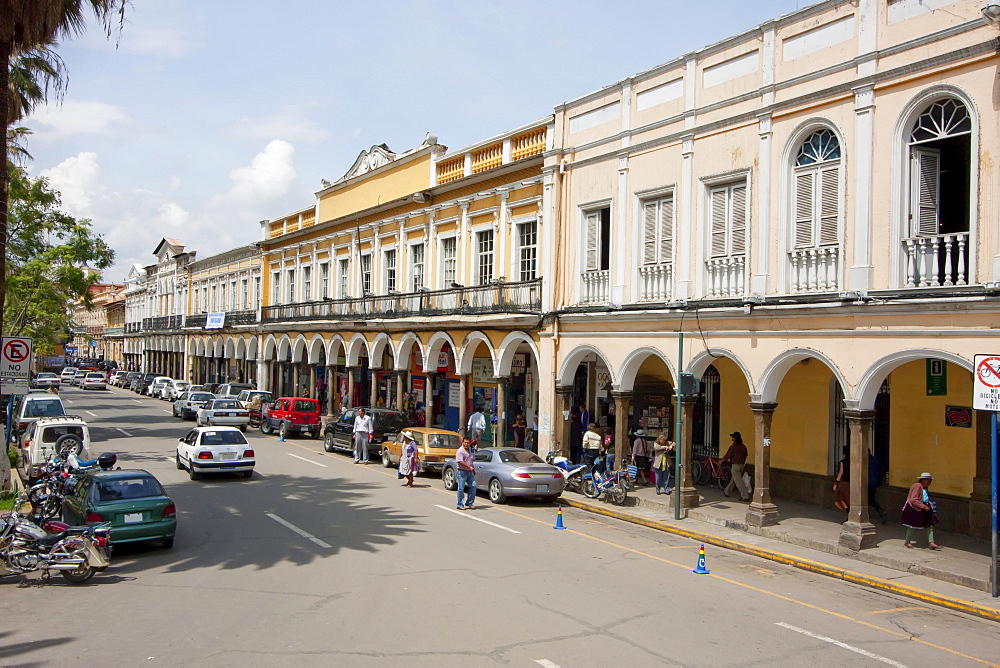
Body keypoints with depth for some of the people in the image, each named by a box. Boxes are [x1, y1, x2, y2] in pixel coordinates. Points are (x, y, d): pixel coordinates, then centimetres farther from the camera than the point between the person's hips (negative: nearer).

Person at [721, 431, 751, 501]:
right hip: (742, 465, 8)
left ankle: (745, 496, -11)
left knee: (738, 482, -6)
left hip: (735, 465, -8)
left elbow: (727, 455, -8)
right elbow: (745, 455, 16)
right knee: (733, 479, 21)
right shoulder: (743, 447, 6)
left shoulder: (733, 446, -15)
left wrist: (722, 460, 11)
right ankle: (727, 492, 37)